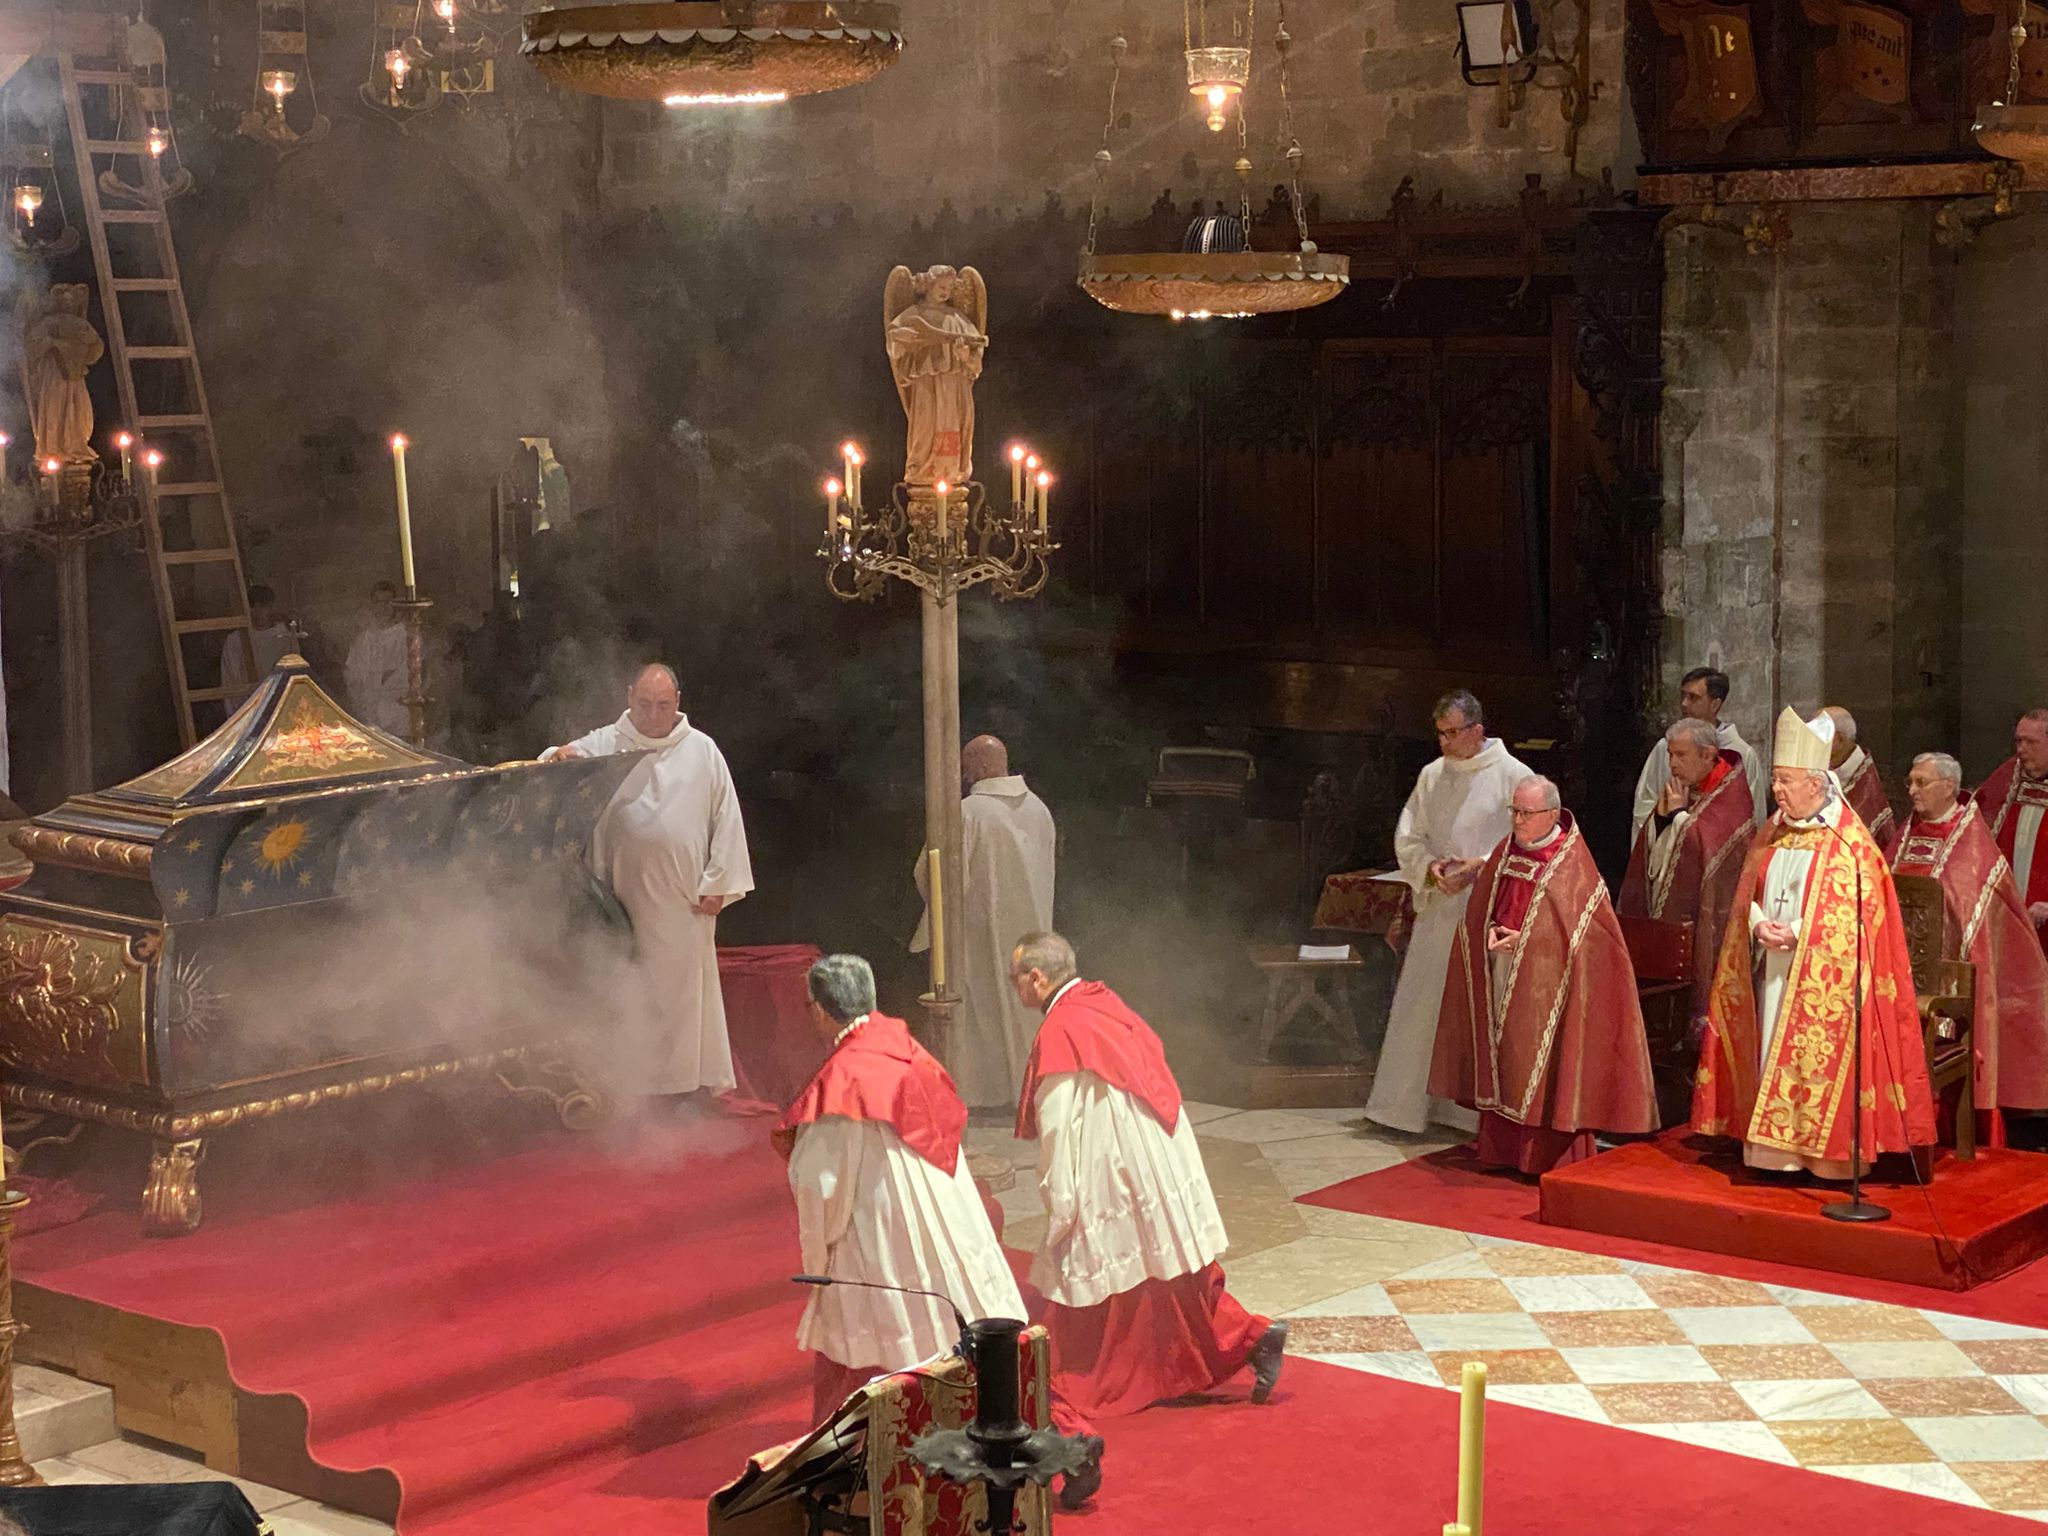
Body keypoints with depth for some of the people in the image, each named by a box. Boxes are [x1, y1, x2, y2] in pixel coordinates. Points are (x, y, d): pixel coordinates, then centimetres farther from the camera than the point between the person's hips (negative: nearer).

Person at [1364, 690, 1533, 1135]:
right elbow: (1407, 837, 11)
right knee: (1421, 1005, 5)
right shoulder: (1432, 775, 10)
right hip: (1437, 911, 5)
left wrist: (1479, 867, -16)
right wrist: (1430, 867, -9)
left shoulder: (1513, 776, -4)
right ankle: (1406, 1102, 13)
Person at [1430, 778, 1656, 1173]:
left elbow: (1576, 928, -12)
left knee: (1542, 1063, -4)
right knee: (1503, 1062, 9)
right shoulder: (1505, 852, 10)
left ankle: (1551, 1157, 2)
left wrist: (1524, 940, -17)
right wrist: (1492, 931, -6)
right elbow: (1481, 908, 15)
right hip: (1500, 980, 6)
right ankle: (1504, 1149, 17)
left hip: (1545, 984, -6)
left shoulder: (1571, 863, -9)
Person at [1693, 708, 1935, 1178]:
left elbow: (1858, 914, -12)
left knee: (1819, 1061, -6)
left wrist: (1799, 932, -19)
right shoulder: (1772, 834, 11)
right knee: (1772, 1055, 6)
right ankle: (1776, 1149, 12)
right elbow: (1747, 896, 16)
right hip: (1771, 974, 6)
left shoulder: (1850, 844, -10)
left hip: (1822, 980, -6)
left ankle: (1825, 1151, 1)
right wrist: (1759, 926, -5)